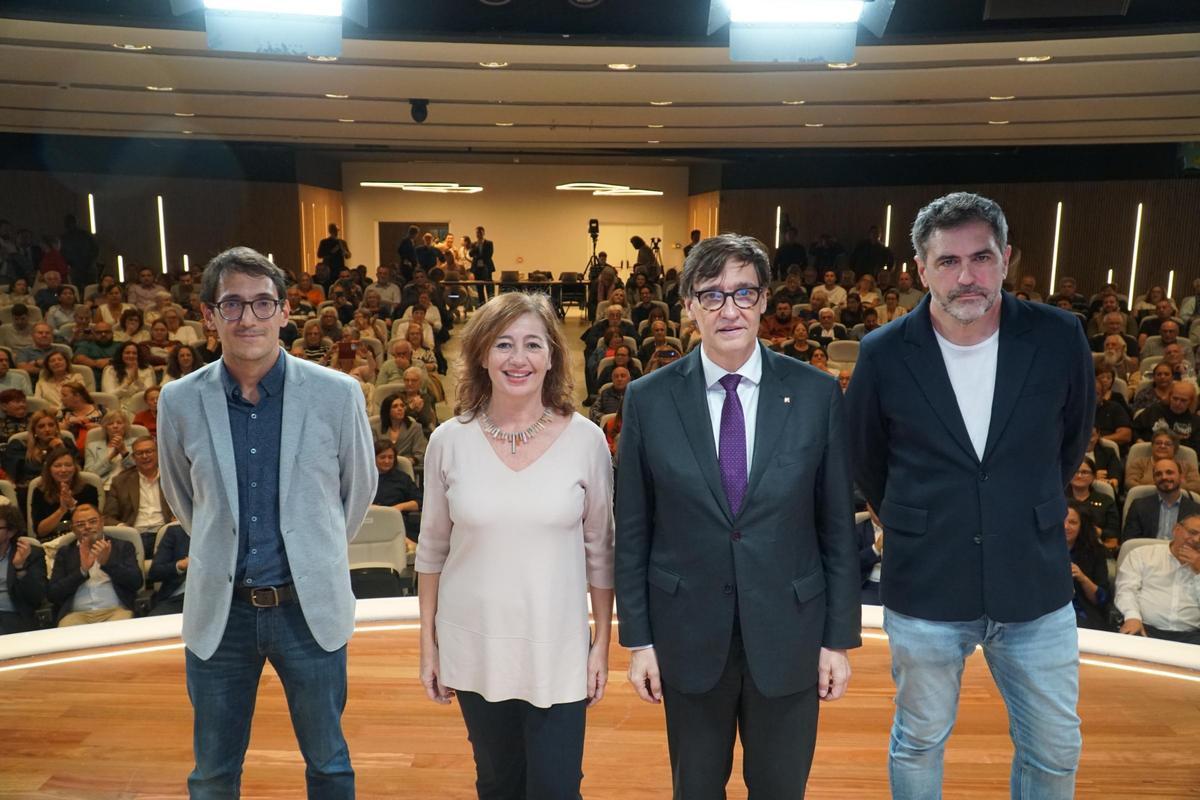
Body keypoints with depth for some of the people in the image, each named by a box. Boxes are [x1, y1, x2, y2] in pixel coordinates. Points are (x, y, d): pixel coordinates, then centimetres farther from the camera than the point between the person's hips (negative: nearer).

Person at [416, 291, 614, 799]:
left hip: (557, 649, -1)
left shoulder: (585, 439, -8)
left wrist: (603, 642, 1)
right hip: (474, 647, 2)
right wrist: (428, 644, 5)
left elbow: (599, 550, 0)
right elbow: (432, 549, 3)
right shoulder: (450, 440, -5)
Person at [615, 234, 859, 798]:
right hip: (688, 636, 0)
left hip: (788, 633, 1)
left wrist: (840, 637, 0)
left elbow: (838, 525, -1)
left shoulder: (817, 394, -6)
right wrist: (638, 640, -1)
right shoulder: (648, 400, -6)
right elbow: (632, 531, -2)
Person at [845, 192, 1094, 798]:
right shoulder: (883, 354, -10)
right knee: (919, 742, 17)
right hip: (925, 589, -1)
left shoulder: (1059, 338, -7)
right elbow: (865, 460, 6)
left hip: (1035, 584, 2)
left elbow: (1072, 438, 11)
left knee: (1055, 749, 16)